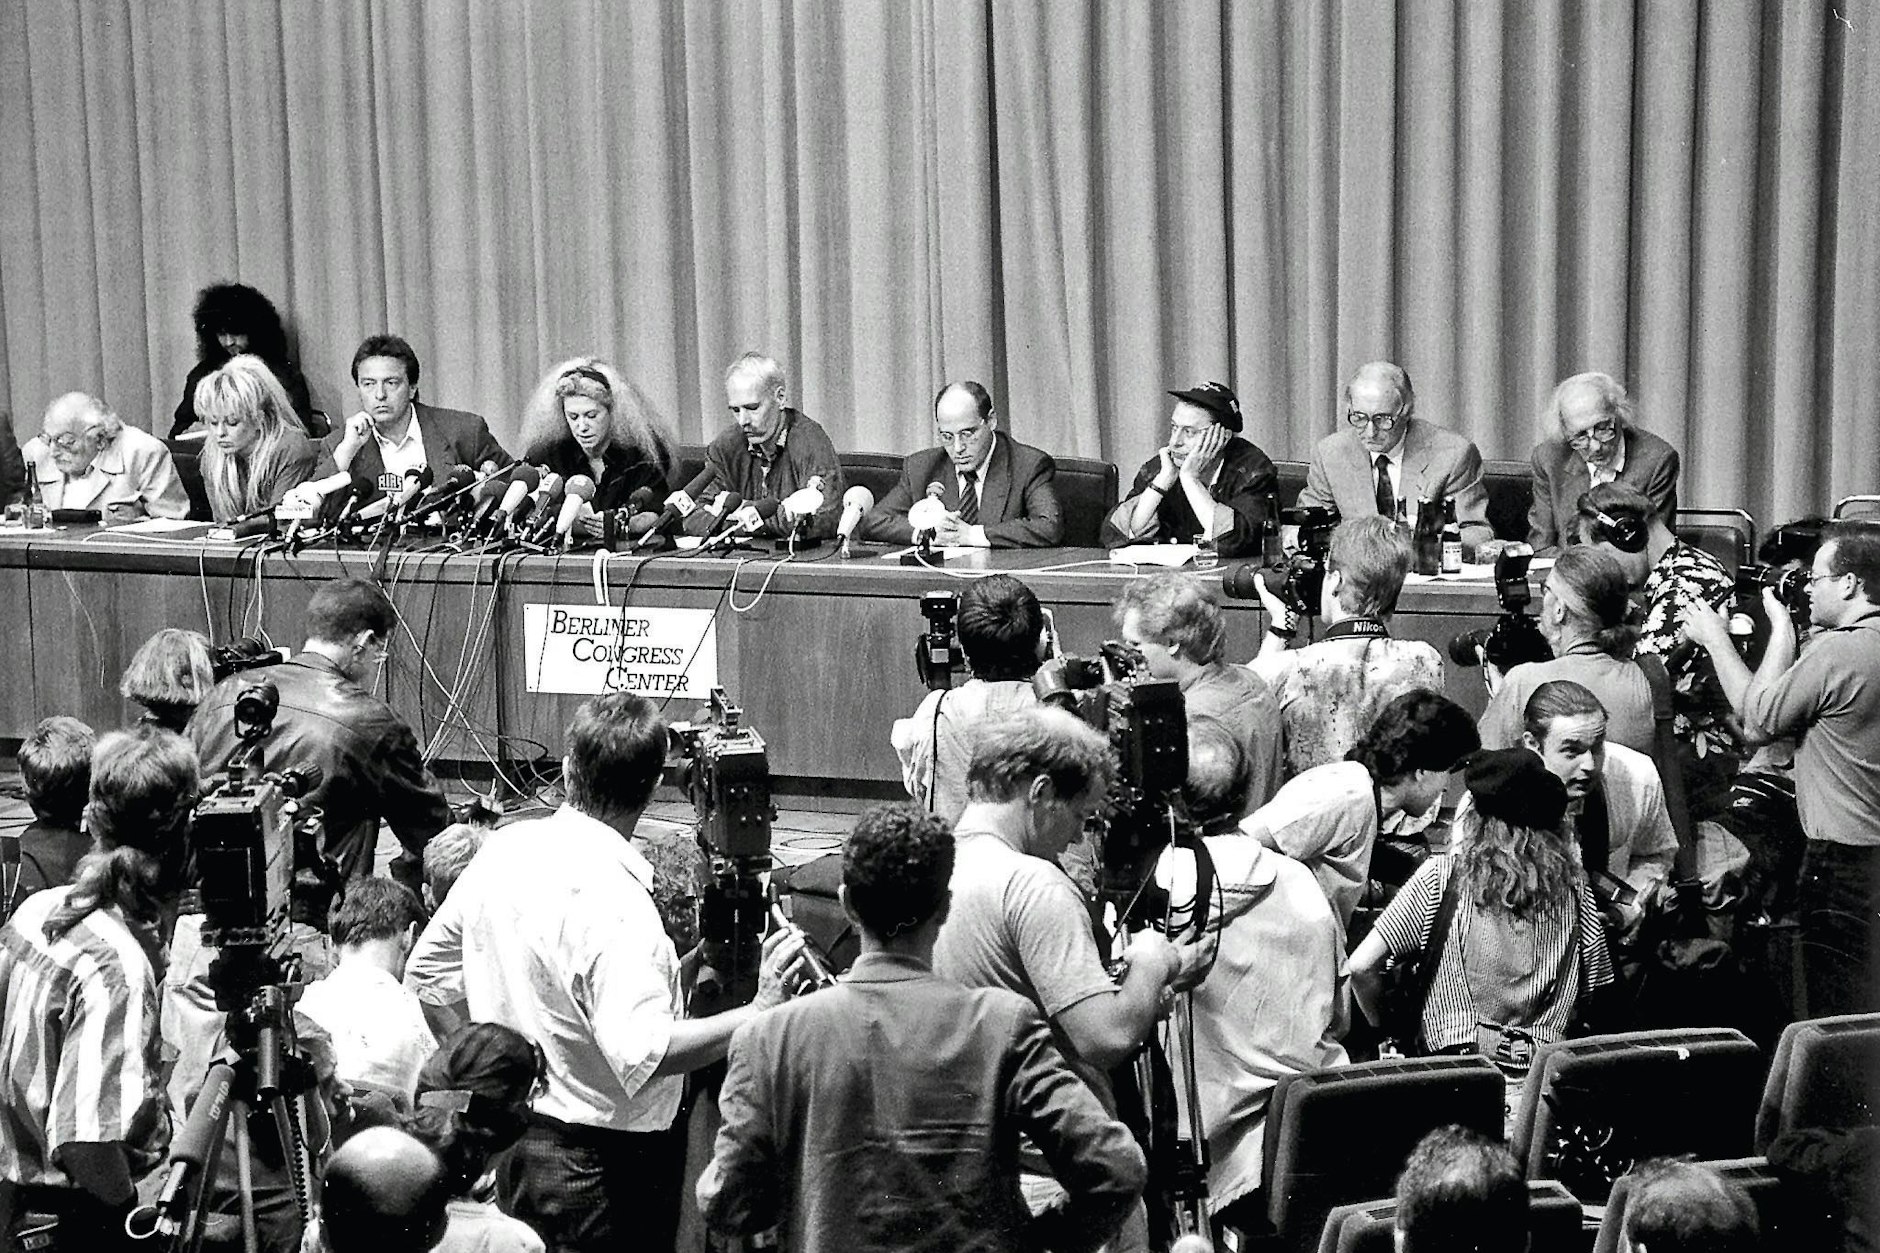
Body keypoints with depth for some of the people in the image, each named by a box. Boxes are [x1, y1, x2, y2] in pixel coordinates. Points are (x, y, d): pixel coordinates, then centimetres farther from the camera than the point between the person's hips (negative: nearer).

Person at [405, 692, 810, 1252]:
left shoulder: (505, 848, 0)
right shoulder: (612, 899, -25)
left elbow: (426, 972, 11)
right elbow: (644, 1051, -34)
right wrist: (758, 1011, -30)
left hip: (510, 1144, 8)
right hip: (600, 1166, -8)